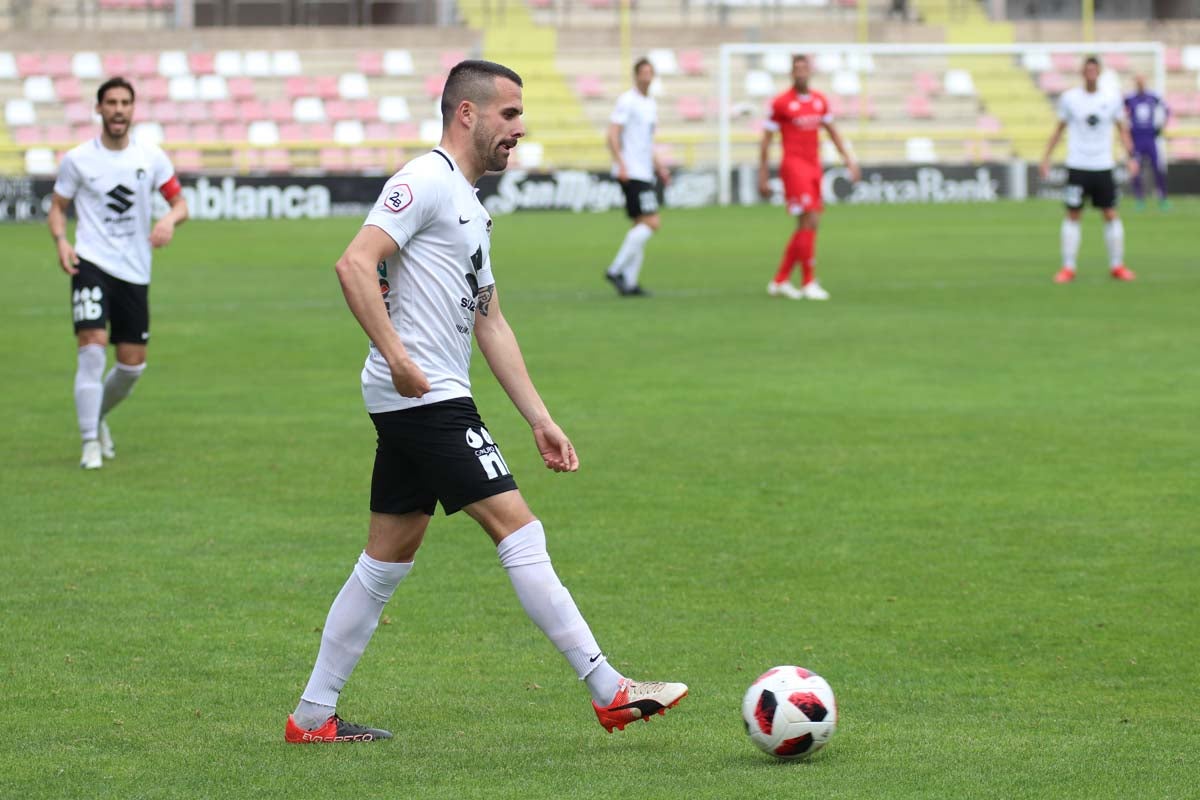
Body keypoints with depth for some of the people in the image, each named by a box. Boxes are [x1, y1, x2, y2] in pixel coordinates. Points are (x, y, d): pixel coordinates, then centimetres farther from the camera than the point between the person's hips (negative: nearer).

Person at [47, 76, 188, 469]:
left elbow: (179, 201, 8)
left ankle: (98, 417, 34)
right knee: (93, 347, -19)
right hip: (91, 264, -3)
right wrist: (61, 240, -11)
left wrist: (170, 220, -16)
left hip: (135, 271, 3)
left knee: (133, 364, 5)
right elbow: (58, 206, 9)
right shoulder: (77, 160, -1)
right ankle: (90, 444, -14)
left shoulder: (152, 157, 3)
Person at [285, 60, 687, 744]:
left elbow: (492, 323, 23)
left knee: (388, 559, 12)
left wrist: (540, 419, 19)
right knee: (519, 528, -10)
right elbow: (355, 264, -20)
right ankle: (610, 692, -9)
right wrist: (396, 356, -27)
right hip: (425, 399, -10)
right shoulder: (427, 181, -10)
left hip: (419, 405, 10)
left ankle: (313, 715, 15)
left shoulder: (472, 207, 21)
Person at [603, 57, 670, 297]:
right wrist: (621, 164, -24)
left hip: (644, 173, 9)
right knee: (652, 223, -15)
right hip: (632, 174, -9)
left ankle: (629, 282, 8)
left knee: (640, 227, 7)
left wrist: (659, 167, 23)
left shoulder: (651, 104, 19)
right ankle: (616, 270, -13)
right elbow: (613, 134, -15)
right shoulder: (627, 101, -8)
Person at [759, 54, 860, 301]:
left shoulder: (820, 101, 10)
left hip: (813, 167, 7)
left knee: (807, 227, 8)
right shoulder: (781, 103, -6)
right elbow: (766, 140, -2)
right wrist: (763, 177, -4)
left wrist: (848, 159, 15)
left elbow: (832, 131, 23)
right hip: (794, 165, -7)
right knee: (809, 221, -15)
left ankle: (780, 281, 19)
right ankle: (808, 283, -11)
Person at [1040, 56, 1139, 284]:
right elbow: (1059, 130, 9)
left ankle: (1117, 266, 11)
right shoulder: (1069, 98, 1)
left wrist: (1131, 158, 1)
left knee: (1111, 215, 1)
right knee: (1073, 216, -2)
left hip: (1103, 167, 1)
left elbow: (1122, 130, 11)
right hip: (1077, 166, -1)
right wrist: (1046, 158, 4)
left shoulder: (1111, 100, 3)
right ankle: (1068, 268, 2)